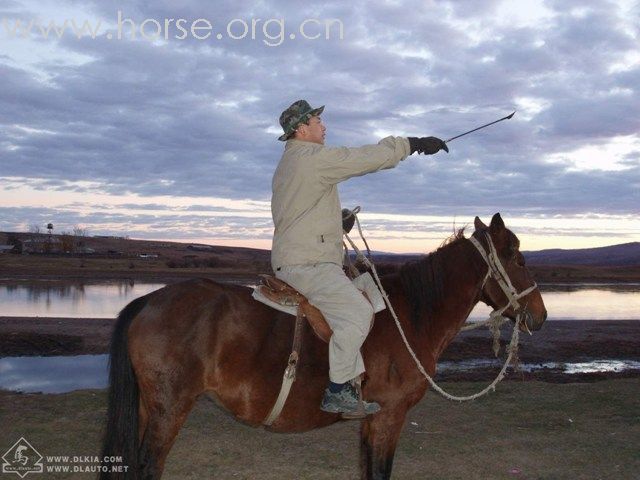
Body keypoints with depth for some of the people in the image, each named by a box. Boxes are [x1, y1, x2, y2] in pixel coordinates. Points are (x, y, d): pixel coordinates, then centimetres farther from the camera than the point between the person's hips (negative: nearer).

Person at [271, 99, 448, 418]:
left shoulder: (289, 163, 22)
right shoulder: (314, 158, -12)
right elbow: (371, 157, -13)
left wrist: (339, 220, 28)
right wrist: (415, 143, -4)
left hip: (292, 259, 11)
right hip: (305, 263, -11)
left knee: (354, 311, 14)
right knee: (357, 311, -20)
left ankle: (349, 387, 13)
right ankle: (337, 393, -17)